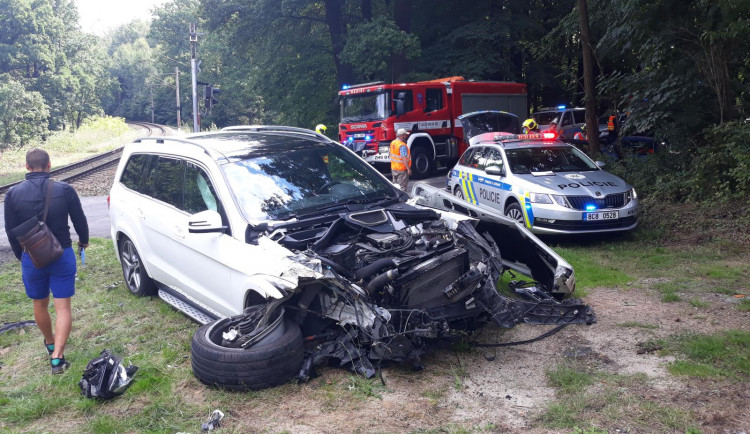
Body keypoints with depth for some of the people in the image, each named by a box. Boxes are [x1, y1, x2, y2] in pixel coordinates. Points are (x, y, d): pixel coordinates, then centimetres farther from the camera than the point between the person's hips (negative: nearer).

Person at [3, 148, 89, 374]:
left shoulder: (13, 194, -7)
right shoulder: (65, 190, -10)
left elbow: (11, 232, 1)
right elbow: (80, 221, -1)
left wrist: (21, 256, 17)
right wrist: (84, 240, 20)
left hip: (32, 259, 1)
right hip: (62, 256, -1)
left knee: (40, 305, 22)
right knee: (63, 308, 4)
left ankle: (50, 343, 42)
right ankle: (57, 357, -5)